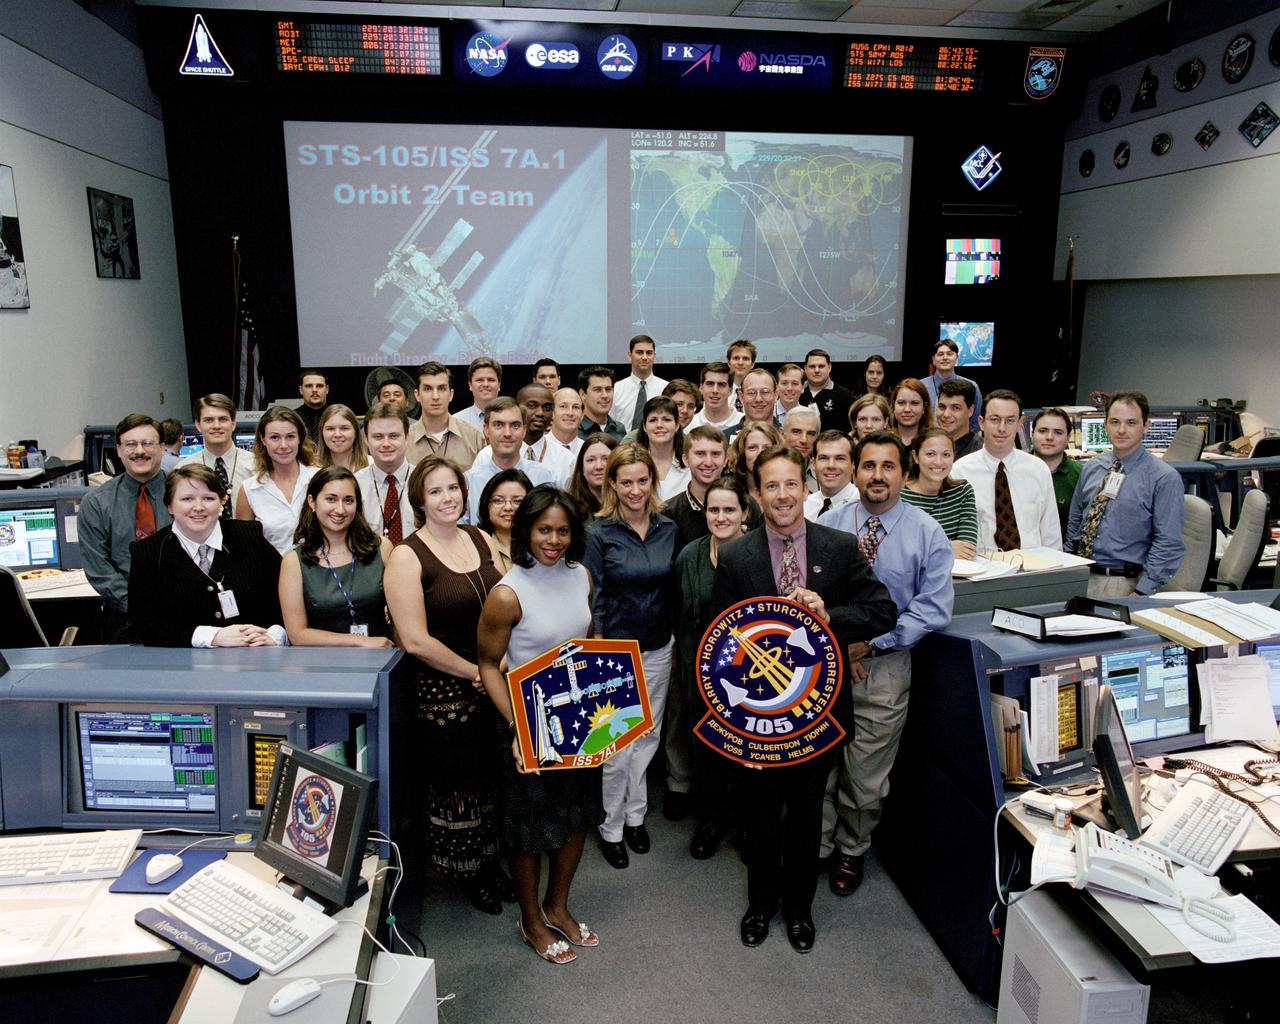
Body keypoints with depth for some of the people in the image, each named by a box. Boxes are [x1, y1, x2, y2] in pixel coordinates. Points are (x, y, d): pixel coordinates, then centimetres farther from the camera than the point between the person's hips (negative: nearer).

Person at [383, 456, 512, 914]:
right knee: (455, 783, 10)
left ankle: (489, 858, 39)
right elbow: (415, 640, -17)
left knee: (489, 777, 17)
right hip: (444, 691, -5)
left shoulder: (480, 538, 4)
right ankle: (464, 871, 33)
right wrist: (474, 672, -12)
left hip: (496, 683, 5)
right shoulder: (407, 556, -13)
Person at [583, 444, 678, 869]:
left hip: (659, 649, 4)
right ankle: (611, 827, 23)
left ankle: (635, 814, 34)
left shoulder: (668, 528, 1)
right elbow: (592, 598, -8)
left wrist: (677, 638, 7)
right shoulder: (599, 533, -10)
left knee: (648, 736, 15)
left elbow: (674, 589, 9)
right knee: (616, 743, 4)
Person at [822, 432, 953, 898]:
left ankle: (851, 851, 37)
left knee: (865, 776, 13)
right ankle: (816, 846, 32)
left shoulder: (927, 533, -5)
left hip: (884, 667, -1)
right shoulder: (829, 526, -1)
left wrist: (870, 643, -15)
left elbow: (934, 607, -9)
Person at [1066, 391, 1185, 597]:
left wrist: (1140, 593, -14)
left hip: (1124, 585, -3)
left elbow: (1168, 544, -9)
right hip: (1078, 578, 4)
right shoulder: (1091, 468, 10)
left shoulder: (1165, 478, -5)